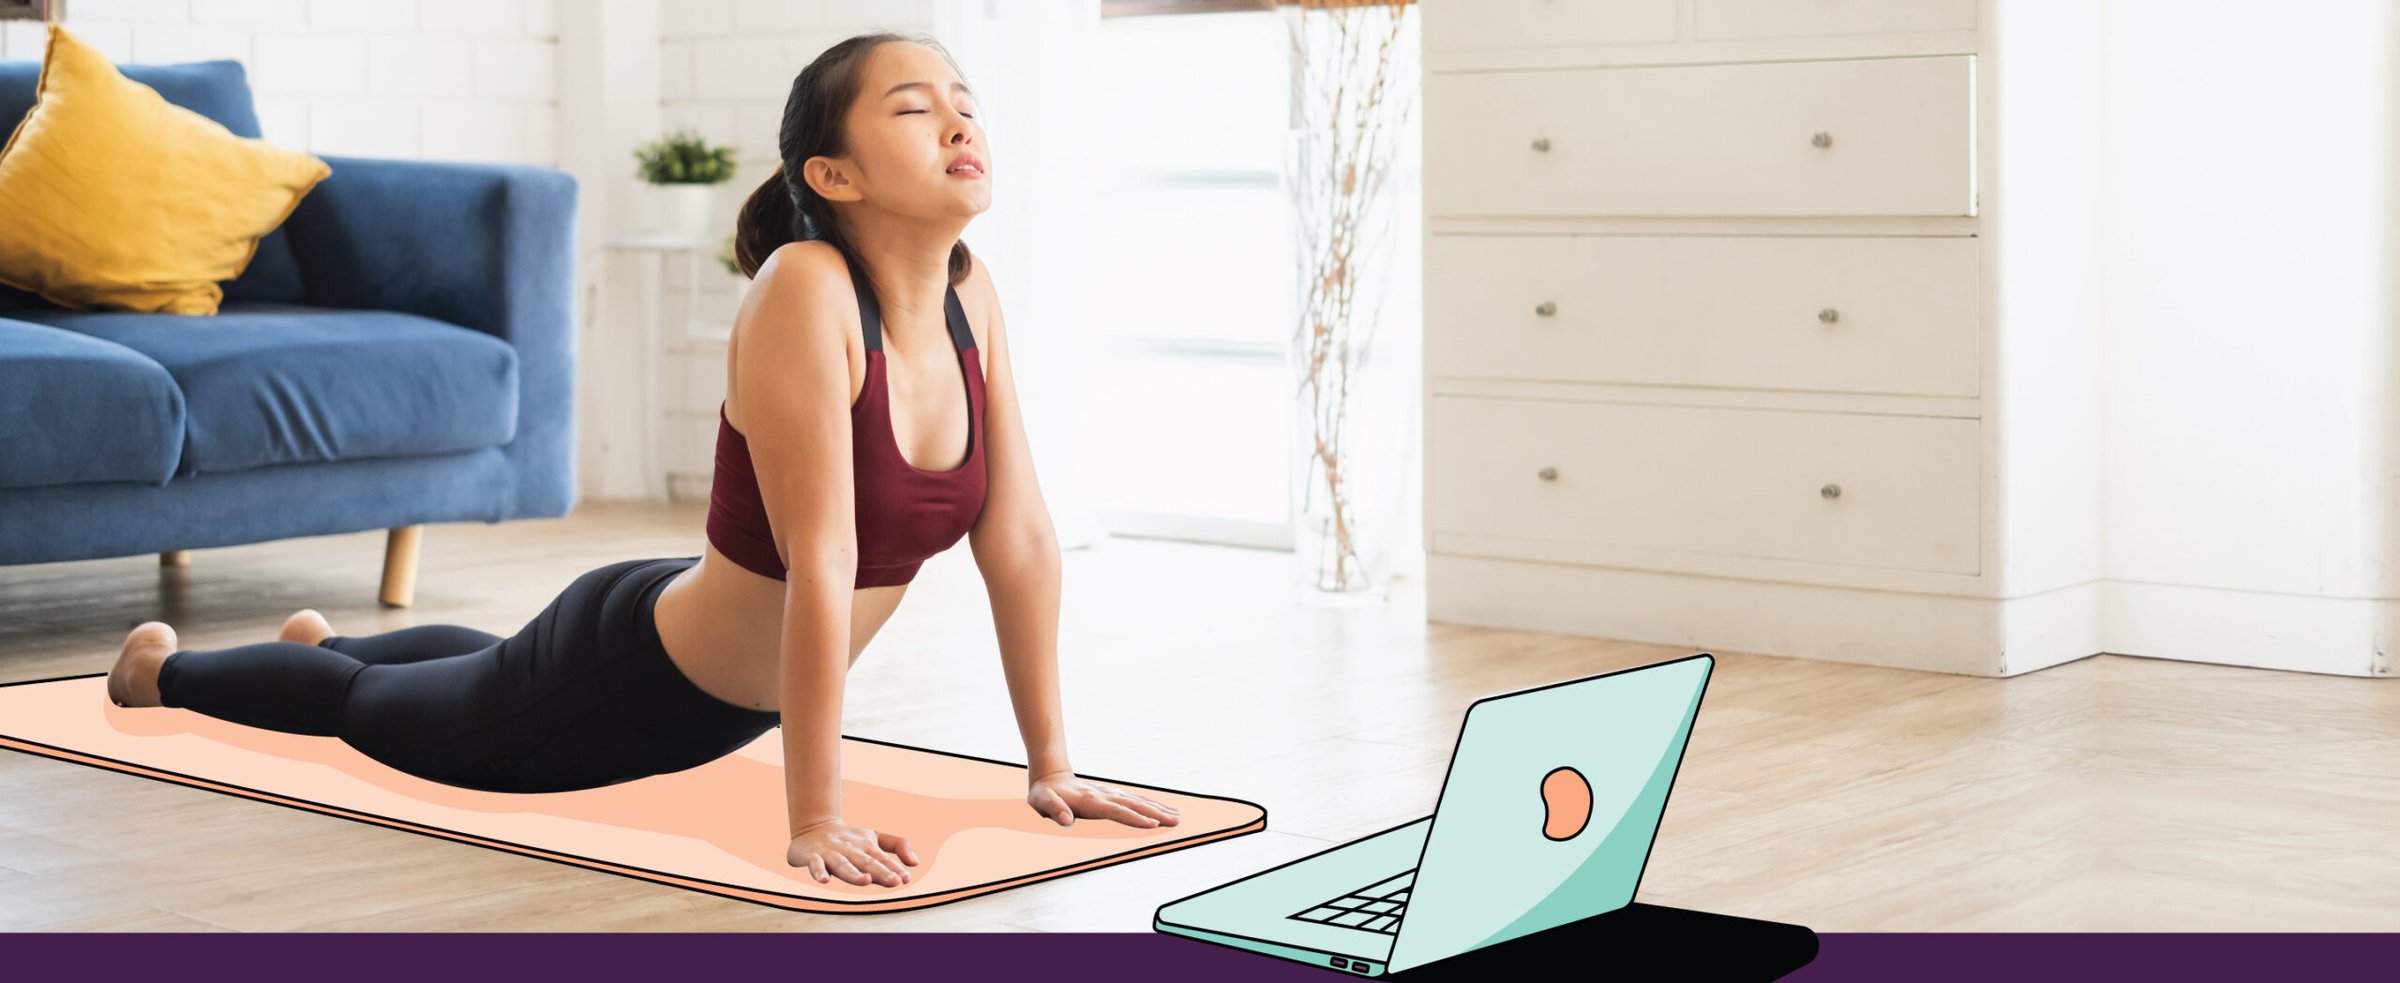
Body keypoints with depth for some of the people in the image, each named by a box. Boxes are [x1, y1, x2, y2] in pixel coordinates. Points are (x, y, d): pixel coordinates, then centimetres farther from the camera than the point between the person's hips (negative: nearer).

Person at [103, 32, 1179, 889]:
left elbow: (1021, 539, -9)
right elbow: (820, 564, -38)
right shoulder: (802, 293, -36)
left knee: (487, 672, 38)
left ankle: (326, 639, 69)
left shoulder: (970, 299, -14)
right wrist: (815, 821, -37)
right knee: (373, 707, 23)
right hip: (624, 674, -7)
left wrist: (1050, 767, -7)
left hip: (733, 696, 7)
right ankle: (164, 665, 53)